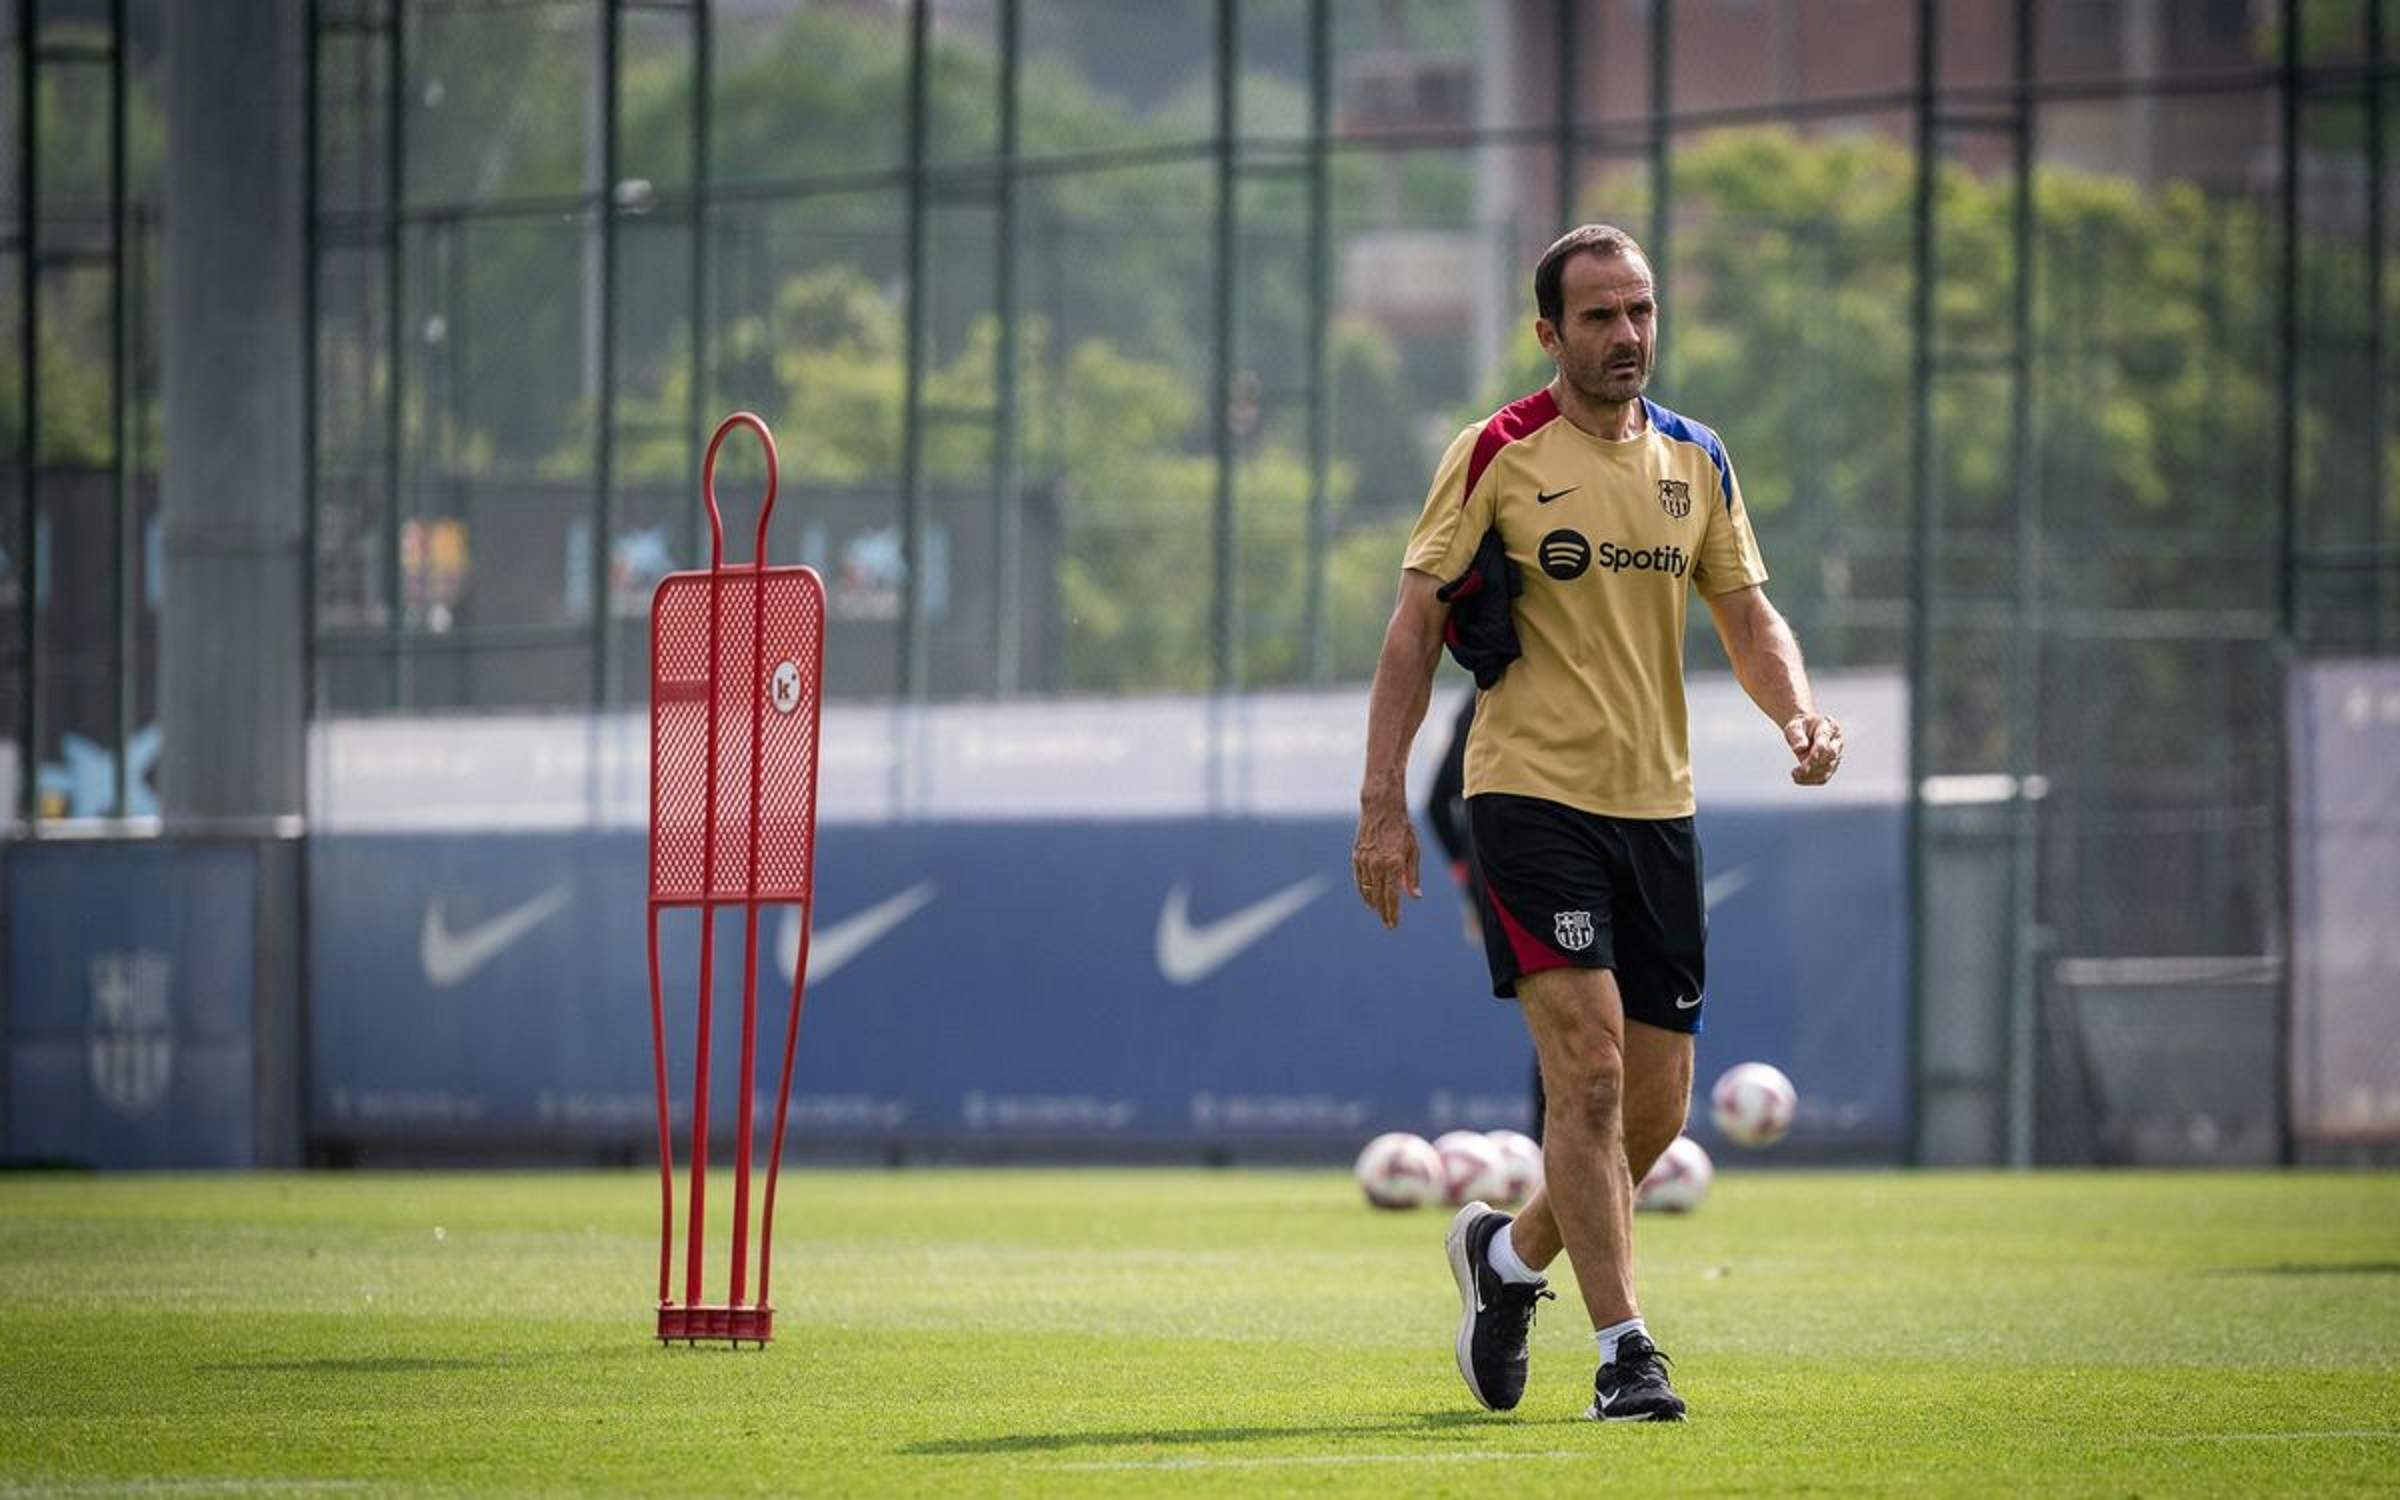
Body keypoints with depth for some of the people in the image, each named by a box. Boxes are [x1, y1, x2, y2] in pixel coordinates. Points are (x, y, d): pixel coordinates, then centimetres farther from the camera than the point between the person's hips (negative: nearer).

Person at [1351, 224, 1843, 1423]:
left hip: (1657, 806, 5)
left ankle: (1510, 1254, 32)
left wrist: (1798, 710, -9)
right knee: (1590, 1070, -16)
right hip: (1532, 793, -5)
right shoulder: (1497, 457, -4)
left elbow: (1748, 616, 13)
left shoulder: (1694, 462, 10)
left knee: (1656, 1106, 6)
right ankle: (1623, 1352, -13)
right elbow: (1417, 625, -3)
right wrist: (1382, 802, -9)